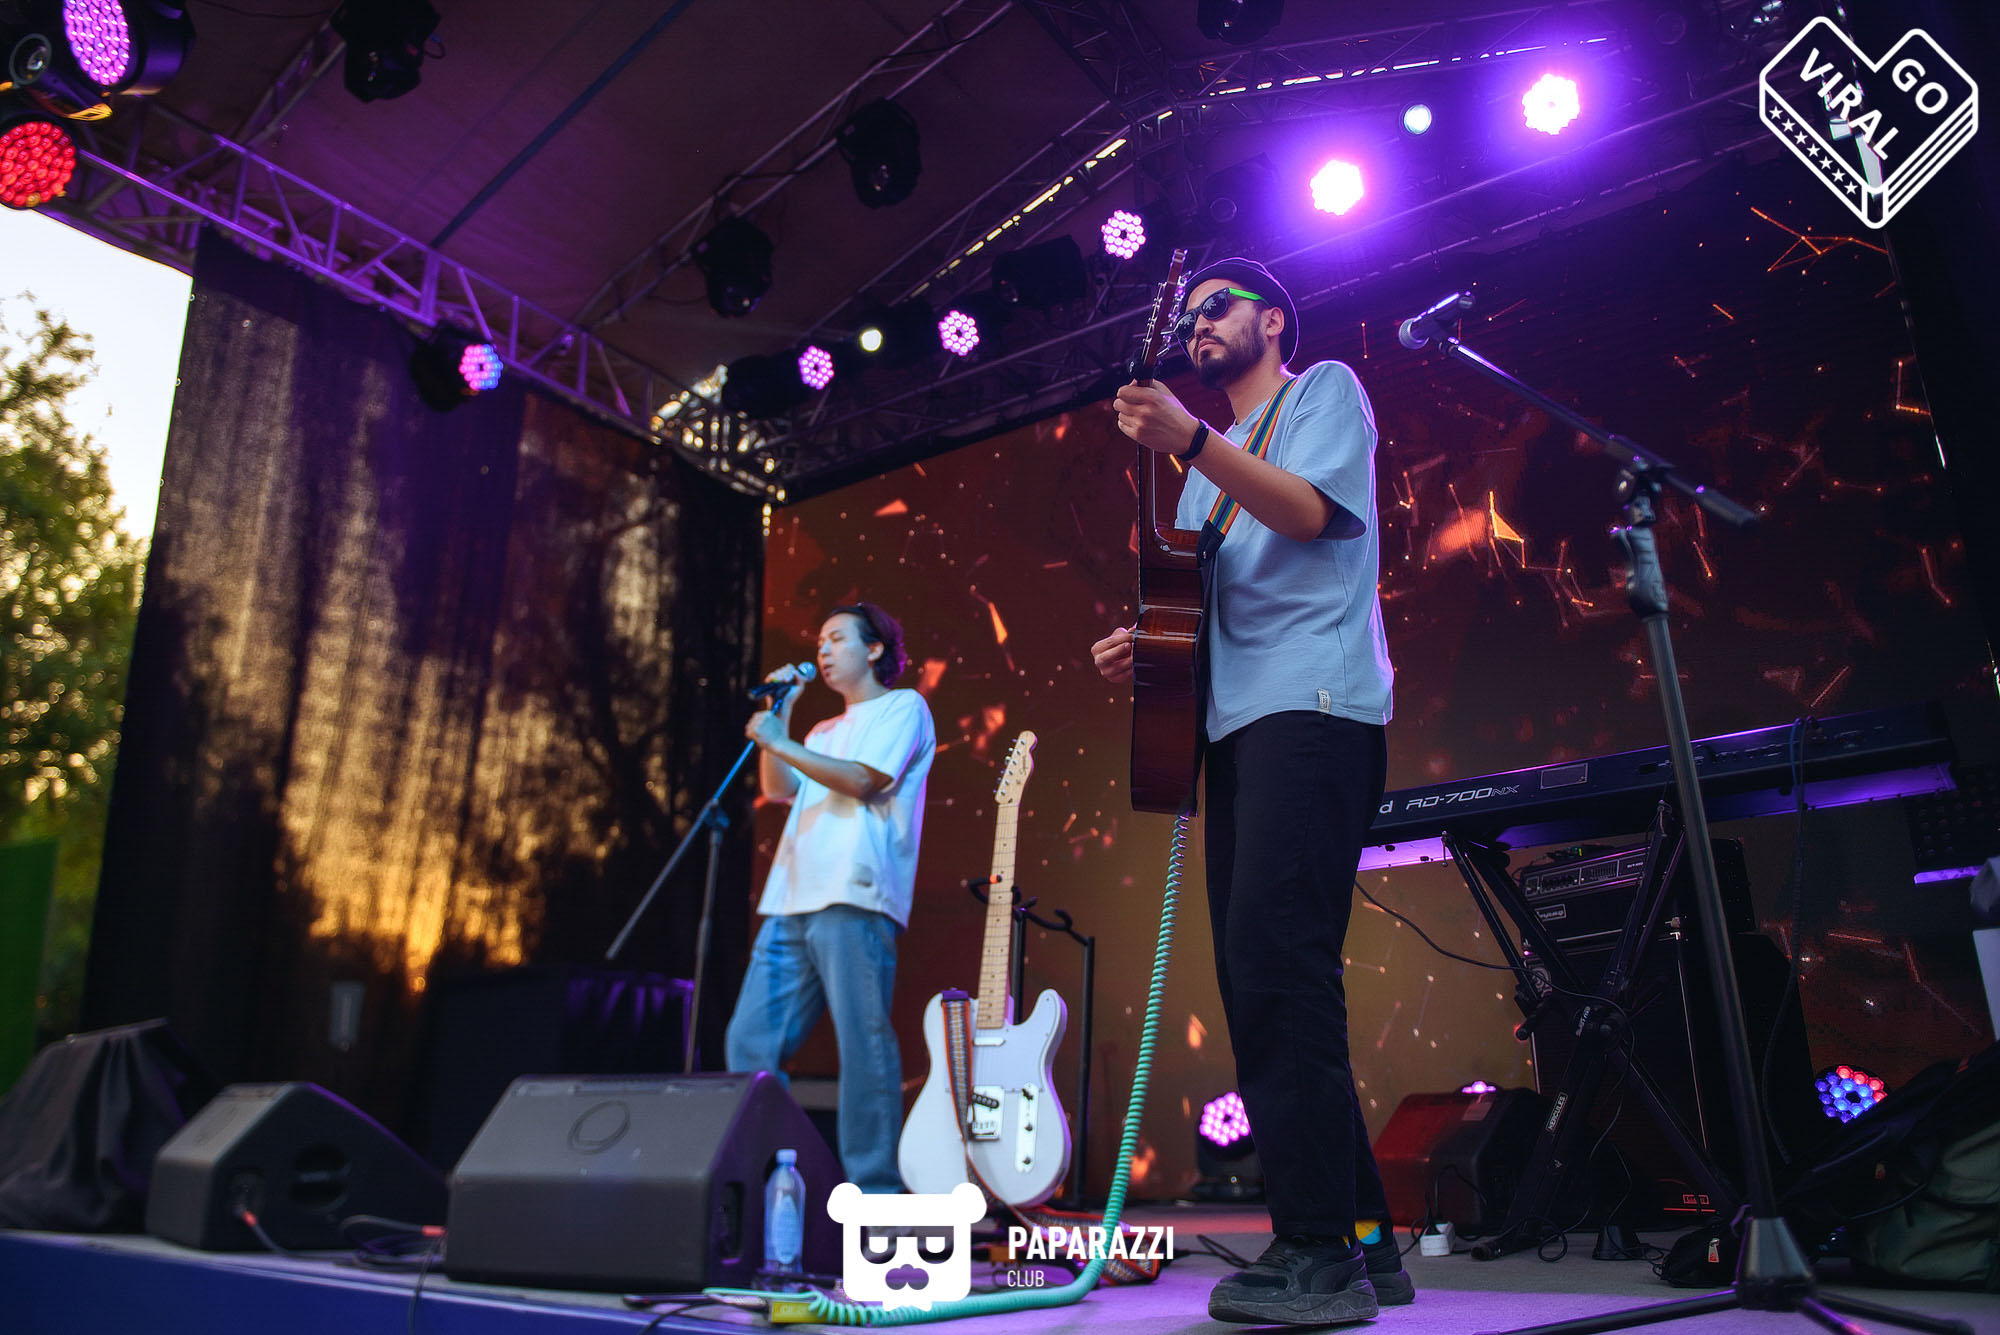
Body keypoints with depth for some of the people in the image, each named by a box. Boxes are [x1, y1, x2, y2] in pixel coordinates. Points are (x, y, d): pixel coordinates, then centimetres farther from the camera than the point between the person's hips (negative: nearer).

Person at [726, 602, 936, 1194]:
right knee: (750, 1041, 3)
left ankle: (873, 1189, -4)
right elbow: (778, 790, 18)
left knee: (863, 1044, -8)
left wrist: (782, 742, -4)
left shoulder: (903, 707, 7)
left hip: (854, 899, -8)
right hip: (793, 900, 8)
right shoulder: (825, 731, 30)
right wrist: (778, 713, 15)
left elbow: (865, 780, -8)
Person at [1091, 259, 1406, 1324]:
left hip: (1312, 703, -8)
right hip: (1233, 718, 8)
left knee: (1274, 959, -20)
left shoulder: (1325, 390, 11)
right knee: (1260, 980, 3)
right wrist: (1140, 647, 8)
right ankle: (1362, 1236, 9)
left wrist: (1189, 441, -19)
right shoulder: (1212, 469, 31)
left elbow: (1309, 510, -9)